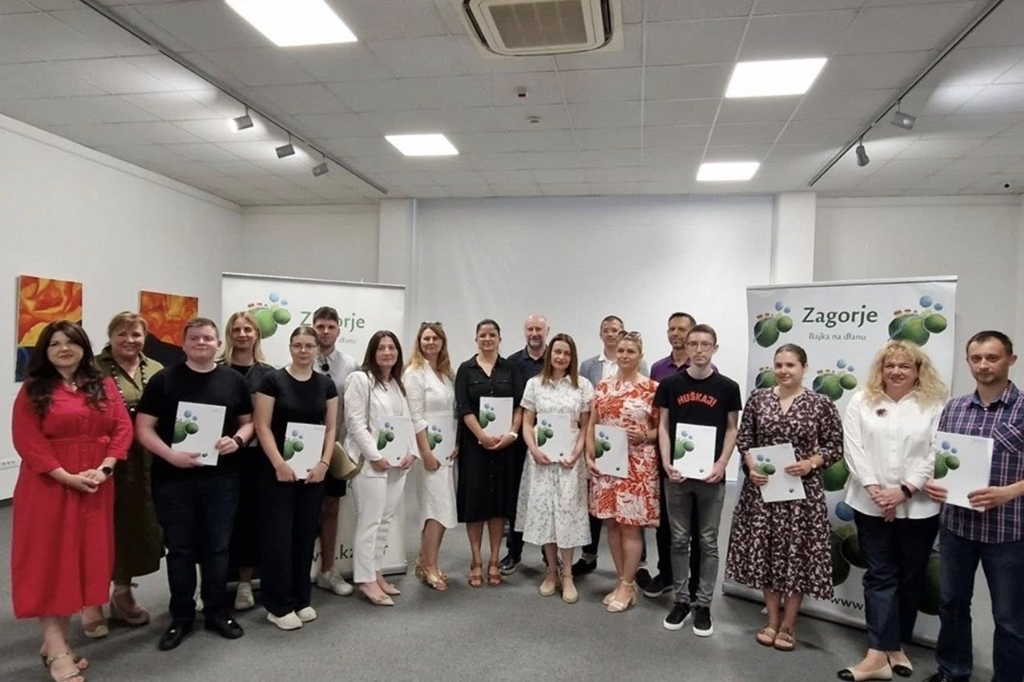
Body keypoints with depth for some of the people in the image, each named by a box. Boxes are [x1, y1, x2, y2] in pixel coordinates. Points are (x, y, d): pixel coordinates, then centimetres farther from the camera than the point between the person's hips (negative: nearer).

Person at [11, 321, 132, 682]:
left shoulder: (104, 386, 8)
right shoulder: (33, 390, -1)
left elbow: (122, 427, 2)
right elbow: (27, 441, -9)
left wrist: (104, 468, -13)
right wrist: (67, 476, -18)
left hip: (95, 486, 4)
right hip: (49, 486, -3)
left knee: (83, 560, 9)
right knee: (49, 562, 0)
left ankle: (55, 641, 23)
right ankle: (57, 651, 7)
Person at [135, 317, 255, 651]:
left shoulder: (234, 380, 6)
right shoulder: (163, 380, 0)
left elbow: (248, 421, 11)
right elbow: (143, 427, -3)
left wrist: (237, 440, -11)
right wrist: (170, 454, -18)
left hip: (221, 477, 2)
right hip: (173, 478, -1)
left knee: (218, 547, 11)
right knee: (180, 549, 9)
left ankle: (218, 611, 26)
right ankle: (181, 616, 24)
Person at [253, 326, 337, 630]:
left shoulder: (326, 384, 6)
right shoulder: (273, 380, -5)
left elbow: (331, 428, 6)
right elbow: (262, 426, -9)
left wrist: (323, 463, -6)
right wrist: (279, 463, -16)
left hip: (313, 472, 4)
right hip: (278, 471, -4)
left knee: (306, 534, 11)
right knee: (279, 534, 0)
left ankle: (301, 600, 23)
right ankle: (279, 606, 11)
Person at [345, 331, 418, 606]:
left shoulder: (399, 384, 17)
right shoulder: (360, 379, -6)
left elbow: (408, 422, 15)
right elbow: (355, 423, -13)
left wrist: (412, 452, 0)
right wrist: (375, 456, -17)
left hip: (398, 463, 7)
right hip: (371, 462, -7)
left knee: (385, 520, 12)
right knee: (369, 521, -4)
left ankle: (376, 572, 23)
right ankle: (366, 579, 5)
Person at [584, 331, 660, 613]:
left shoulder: (652, 388, -4)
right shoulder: (603, 386, 7)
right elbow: (592, 425, 9)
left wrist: (644, 436, -16)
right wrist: (589, 455, 0)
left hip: (638, 465, -4)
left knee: (631, 525, 1)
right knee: (612, 523, 10)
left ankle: (627, 585, 14)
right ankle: (623, 580, 25)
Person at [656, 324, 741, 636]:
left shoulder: (727, 387, -1)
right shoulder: (670, 384, 1)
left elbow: (732, 429, 3)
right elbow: (663, 425, 3)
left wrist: (722, 464, -10)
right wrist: (666, 462, -8)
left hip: (711, 475, -1)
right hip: (677, 474, 1)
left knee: (708, 542, 8)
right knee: (679, 540, 10)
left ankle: (703, 604, 20)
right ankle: (681, 600, 23)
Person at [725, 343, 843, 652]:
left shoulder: (821, 404, -4)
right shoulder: (758, 397, 2)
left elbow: (835, 447, -1)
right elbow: (744, 438, 6)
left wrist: (810, 464, -16)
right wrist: (751, 467, -9)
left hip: (802, 490, -2)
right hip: (762, 487, 2)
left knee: (796, 554, 6)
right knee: (765, 552, 10)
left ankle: (788, 626, 23)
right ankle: (772, 621, 27)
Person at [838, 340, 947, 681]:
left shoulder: (934, 405, -1)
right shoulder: (861, 401, 3)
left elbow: (935, 454, -7)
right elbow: (854, 449, -2)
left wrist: (903, 490, -14)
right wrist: (874, 489, -12)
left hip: (919, 507, 0)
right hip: (872, 505, 0)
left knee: (911, 577, 11)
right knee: (880, 575, 3)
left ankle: (897, 646, 27)